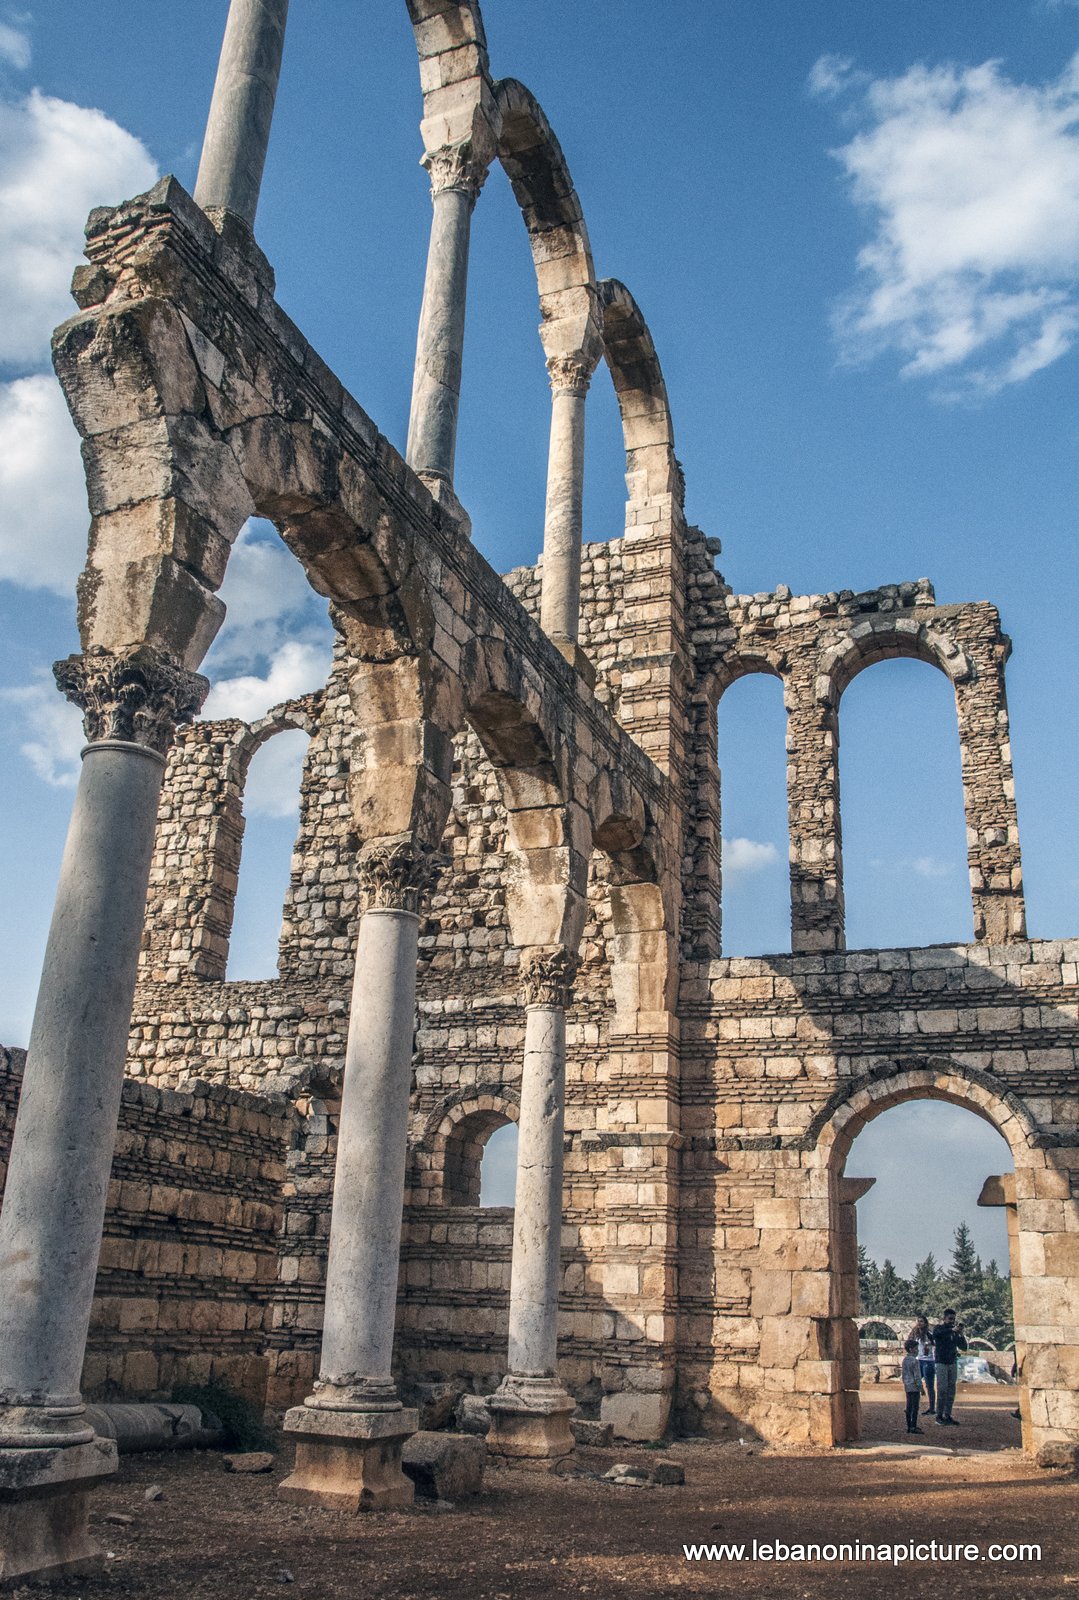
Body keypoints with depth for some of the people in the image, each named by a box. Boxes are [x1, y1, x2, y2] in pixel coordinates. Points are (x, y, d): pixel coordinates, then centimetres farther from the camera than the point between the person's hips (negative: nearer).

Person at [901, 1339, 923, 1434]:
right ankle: (913, 1427, -4)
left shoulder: (905, 1360, 10)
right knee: (915, 1407, -3)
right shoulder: (915, 1361, -15)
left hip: (907, 1387, 8)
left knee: (909, 1407, 12)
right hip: (914, 1387, -8)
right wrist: (920, 1386, -9)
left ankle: (909, 1426, 16)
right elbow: (917, 1375, -15)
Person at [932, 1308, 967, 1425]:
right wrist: (952, 1330, -36)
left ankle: (947, 1415, 11)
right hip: (941, 1363, -5)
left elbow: (964, 1347, 8)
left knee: (951, 1390, 4)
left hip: (953, 1363, 5)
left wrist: (961, 1335, -10)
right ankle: (939, 1416, -5)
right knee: (942, 1390, -9)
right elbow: (935, 1334, -28)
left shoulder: (955, 1331, 11)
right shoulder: (939, 1328, -4)